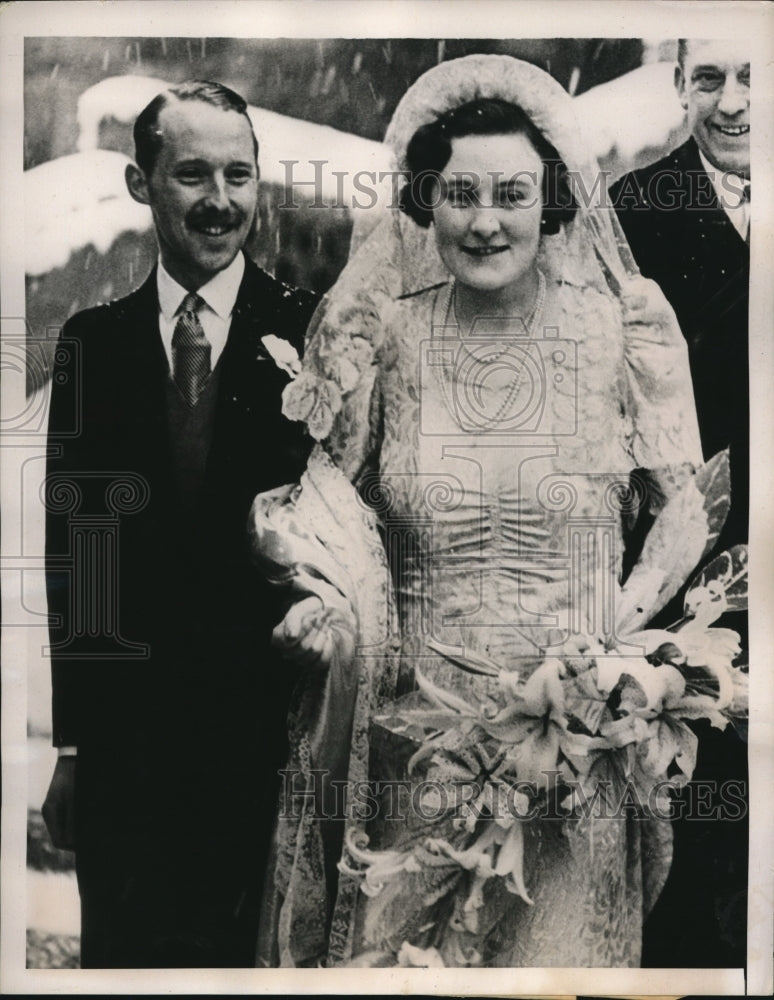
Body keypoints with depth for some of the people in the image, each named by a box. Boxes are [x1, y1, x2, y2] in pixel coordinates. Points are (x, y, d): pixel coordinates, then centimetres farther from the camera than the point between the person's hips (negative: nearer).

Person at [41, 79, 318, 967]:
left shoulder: (309, 334, -5)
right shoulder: (93, 340, 2)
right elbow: (70, 545, 3)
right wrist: (70, 740, 4)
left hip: (267, 724, -2)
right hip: (122, 731, 2)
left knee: (258, 950, 16)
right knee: (119, 950, 18)